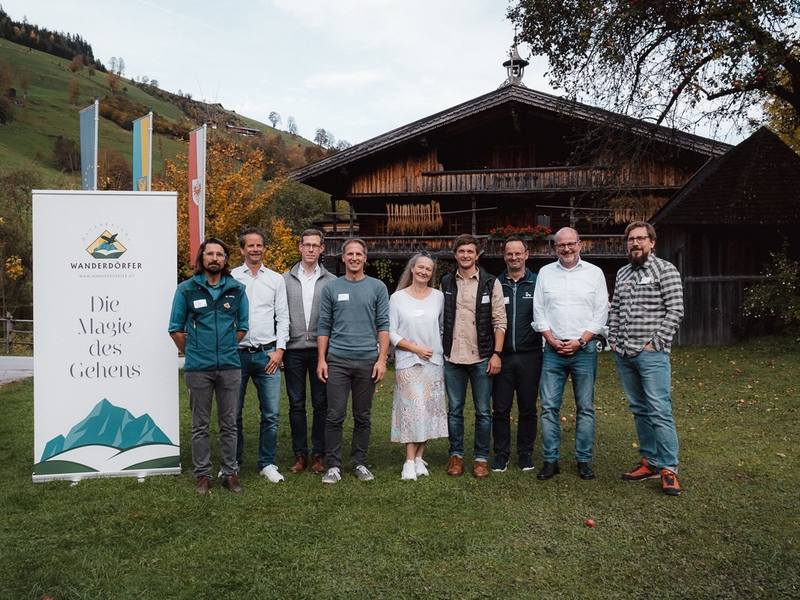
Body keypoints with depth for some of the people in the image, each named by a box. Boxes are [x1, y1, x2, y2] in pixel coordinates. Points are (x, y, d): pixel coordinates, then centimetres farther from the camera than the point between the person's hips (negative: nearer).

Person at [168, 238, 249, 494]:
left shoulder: (236, 289, 6)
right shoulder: (186, 289, 2)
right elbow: (176, 330, 7)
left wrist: (226, 349, 9)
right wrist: (193, 352, 8)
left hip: (229, 367, 1)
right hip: (198, 368, -1)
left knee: (229, 424, 8)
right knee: (200, 425, 7)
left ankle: (229, 473, 17)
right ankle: (202, 475, 17)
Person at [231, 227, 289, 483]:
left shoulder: (276, 279, 10)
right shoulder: (230, 278, 6)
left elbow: (282, 317, 8)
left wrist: (279, 349, -1)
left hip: (267, 354, 1)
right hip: (237, 353, -1)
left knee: (271, 413, 1)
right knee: (233, 412, 6)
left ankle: (267, 463, 13)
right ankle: (233, 462, 21)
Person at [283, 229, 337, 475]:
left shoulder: (331, 281, 5)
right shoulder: (285, 279, 7)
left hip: (321, 349, 0)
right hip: (293, 350, 1)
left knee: (321, 404, 4)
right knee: (296, 404, 6)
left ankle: (318, 455, 14)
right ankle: (300, 455, 16)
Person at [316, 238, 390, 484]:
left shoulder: (377, 287, 6)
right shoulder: (331, 288, 7)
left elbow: (383, 325, 2)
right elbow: (323, 326, 7)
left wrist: (382, 359, -5)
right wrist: (321, 359, 0)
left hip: (367, 361, 0)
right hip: (337, 361, 0)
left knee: (363, 417, 9)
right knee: (335, 415, -2)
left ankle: (359, 463, 21)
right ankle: (333, 465, 10)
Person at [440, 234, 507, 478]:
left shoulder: (491, 283, 0)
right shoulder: (446, 283, 8)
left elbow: (499, 321, -1)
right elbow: (440, 320, 11)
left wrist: (497, 353, -8)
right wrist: (439, 351, 4)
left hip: (482, 358, -2)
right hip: (452, 357, 2)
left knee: (483, 412, 5)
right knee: (454, 410, 10)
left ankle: (481, 458, 18)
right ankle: (456, 455, 23)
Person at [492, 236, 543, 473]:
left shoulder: (537, 284, 2)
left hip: (529, 356, -1)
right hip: (502, 356, 1)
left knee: (528, 408, 8)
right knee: (500, 408, 4)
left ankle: (525, 453, 23)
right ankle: (501, 454, 17)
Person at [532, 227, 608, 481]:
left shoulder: (594, 273, 5)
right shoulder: (545, 273, 9)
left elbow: (601, 313, 2)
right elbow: (538, 311, 7)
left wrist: (580, 341, -8)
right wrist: (552, 340, -5)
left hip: (584, 349, -1)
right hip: (553, 349, 1)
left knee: (585, 408, 4)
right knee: (549, 406, -1)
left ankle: (584, 460, 14)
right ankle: (550, 460, 8)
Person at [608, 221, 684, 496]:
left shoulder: (665, 270, -4)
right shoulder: (622, 273, 15)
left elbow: (675, 311, -9)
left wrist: (655, 344, -13)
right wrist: (613, 340, 7)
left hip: (652, 353, -6)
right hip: (623, 355, 6)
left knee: (660, 411, -7)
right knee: (639, 410, 12)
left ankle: (668, 470, 1)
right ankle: (650, 462, 22)